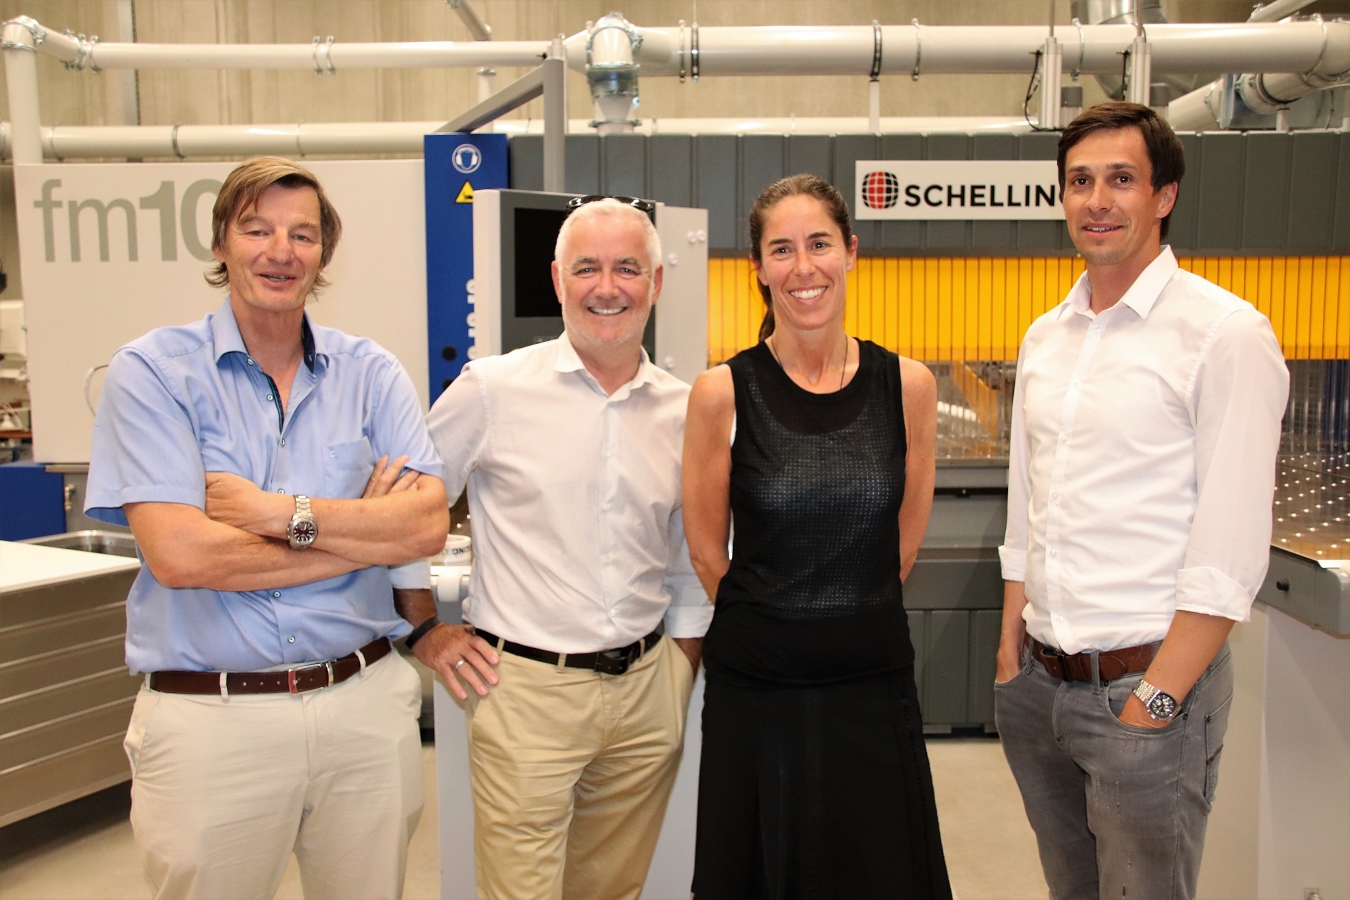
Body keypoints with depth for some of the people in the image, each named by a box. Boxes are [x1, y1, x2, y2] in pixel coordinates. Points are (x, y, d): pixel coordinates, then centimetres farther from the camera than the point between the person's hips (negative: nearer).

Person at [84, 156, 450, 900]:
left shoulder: (370, 373, 3)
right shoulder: (152, 370, -4)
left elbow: (428, 525, -7)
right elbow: (178, 555, -16)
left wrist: (281, 512, -16)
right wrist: (366, 532, -10)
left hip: (366, 701, 3)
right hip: (209, 718, -2)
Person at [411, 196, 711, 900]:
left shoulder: (684, 411, 4)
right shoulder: (492, 389, -7)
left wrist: (680, 684, 11)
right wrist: (428, 629, 1)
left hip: (644, 691, 4)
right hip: (525, 689, -3)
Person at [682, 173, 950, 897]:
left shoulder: (907, 384, -1)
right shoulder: (723, 391, -7)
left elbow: (905, 535, 10)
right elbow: (707, 551, 1)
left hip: (875, 686, 2)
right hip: (756, 693, -1)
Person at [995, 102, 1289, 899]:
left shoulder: (1227, 334, -10)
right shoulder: (1045, 336, 9)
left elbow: (1229, 554, -14)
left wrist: (1155, 700, -15)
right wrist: (1011, 654, 9)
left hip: (1148, 683, -6)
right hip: (1039, 682, 6)